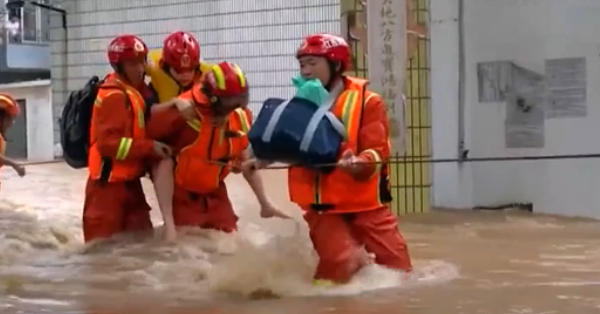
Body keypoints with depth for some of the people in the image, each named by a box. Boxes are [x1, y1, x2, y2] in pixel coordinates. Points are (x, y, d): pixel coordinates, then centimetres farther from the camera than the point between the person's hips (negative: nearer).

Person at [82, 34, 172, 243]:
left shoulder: (134, 92, 14)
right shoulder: (114, 96, -17)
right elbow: (108, 142, -26)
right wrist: (149, 147, -26)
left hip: (128, 181, 10)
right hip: (109, 184, -10)